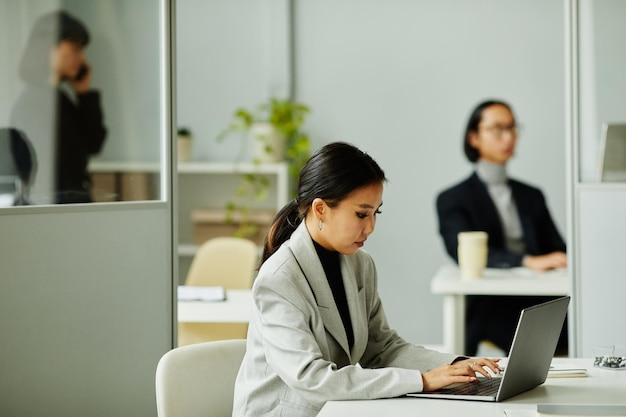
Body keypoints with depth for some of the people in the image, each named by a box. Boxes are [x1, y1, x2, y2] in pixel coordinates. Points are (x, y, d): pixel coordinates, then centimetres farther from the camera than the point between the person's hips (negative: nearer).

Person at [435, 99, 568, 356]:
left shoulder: (532, 196, 26)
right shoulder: (453, 200, 7)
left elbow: (556, 248, 16)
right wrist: (528, 261, -27)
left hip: (539, 303, 5)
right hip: (491, 308, -5)